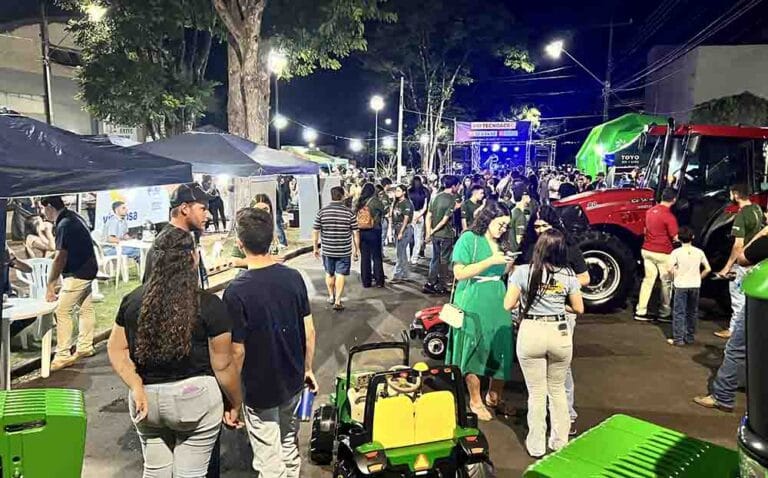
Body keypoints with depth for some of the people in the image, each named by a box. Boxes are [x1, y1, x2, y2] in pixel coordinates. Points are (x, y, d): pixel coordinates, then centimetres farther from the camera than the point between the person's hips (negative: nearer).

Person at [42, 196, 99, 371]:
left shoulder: (64, 225, -21)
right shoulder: (73, 217, 8)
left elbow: (60, 259, -20)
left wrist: (50, 285, -13)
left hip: (77, 274, -10)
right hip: (87, 270, 10)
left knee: (62, 312, -6)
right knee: (86, 309, 15)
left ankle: (63, 356, -2)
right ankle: (85, 347, 24)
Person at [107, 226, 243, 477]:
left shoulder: (133, 300, 0)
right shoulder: (209, 305, -15)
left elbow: (116, 349, 3)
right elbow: (222, 366, -11)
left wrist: (136, 386, -4)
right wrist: (235, 403, 2)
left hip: (147, 399, 5)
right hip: (194, 398, -4)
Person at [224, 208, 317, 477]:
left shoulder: (236, 291, -23)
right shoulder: (293, 278, -9)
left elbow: (237, 350, -18)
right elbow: (309, 331, -2)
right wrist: (307, 369, 13)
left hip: (259, 390, -5)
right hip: (293, 383, 5)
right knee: (290, 446, 26)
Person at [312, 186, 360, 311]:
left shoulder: (322, 212, -4)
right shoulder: (349, 213, -8)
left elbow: (315, 231, -1)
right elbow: (355, 233, -5)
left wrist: (315, 248, 10)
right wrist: (356, 250, 5)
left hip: (327, 250, 2)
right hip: (344, 251, -2)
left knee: (329, 273, 19)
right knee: (341, 275, 5)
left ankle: (331, 296, 35)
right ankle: (337, 301, 3)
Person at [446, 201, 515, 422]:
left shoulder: (499, 243, 13)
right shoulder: (469, 239, -6)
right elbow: (460, 273, -15)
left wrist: (510, 263, 0)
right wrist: (491, 261, -17)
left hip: (498, 304, 6)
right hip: (473, 305, -6)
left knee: (502, 352, 6)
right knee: (474, 353, 3)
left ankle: (494, 397, 26)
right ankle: (475, 401, 19)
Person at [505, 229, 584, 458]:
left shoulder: (522, 271, -7)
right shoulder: (568, 275, -2)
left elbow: (508, 305, -5)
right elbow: (579, 308, 5)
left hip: (531, 333, -2)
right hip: (559, 333, 2)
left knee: (536, 393, 11)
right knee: (557, 390, 20)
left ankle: (536, 446, 22)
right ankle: (560, 442, 31)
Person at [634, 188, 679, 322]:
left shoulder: (650, 211, 5)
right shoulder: (669, 216, -18)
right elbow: (675, 237, -18)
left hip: (647, 250, 7)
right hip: (663, 253, -6)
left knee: (648, 279, 13)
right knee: (666, 282, 8)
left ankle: (640, 311, 12)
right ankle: (664, 314, 16)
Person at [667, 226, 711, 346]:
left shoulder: (676, 252, -8)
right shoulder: (699, 252, 3)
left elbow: (671, 269, -18)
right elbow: (708, 269, 1)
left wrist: (674, 279, -1)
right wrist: (698, 278, 14)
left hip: (681, 285, -3)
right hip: (695, 285, 4)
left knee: (679, 313, 1)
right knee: (692, 312, 14)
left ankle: (678, 339, -2)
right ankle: (689, 337, 21)